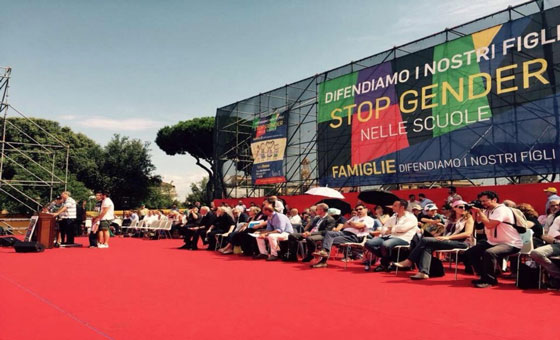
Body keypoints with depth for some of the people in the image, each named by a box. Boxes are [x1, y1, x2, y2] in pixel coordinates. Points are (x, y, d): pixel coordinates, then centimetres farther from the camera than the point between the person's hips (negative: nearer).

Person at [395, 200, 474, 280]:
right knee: (428, 247, -26)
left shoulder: (468, 218, 6)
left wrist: (448, 237, -17)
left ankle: (409, 261, -17)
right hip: (448, 242, 6)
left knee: (425, 240, -23)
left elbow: (468, 234, -9)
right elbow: (446, 232, 23)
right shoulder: (451, 219, 24)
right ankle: (424, 272, -37)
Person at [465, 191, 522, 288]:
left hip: (510, 244, -9)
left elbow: (489, 225, -27)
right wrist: (474, 211, -1)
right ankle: (485, 277, 9)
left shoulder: (501, 210, -17)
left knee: (488, 253, -35)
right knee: (470, 253, 1)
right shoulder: (487, 210, 10)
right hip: (493, 242, 9)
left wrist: (479, 211, -18)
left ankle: (489, 280, -17)